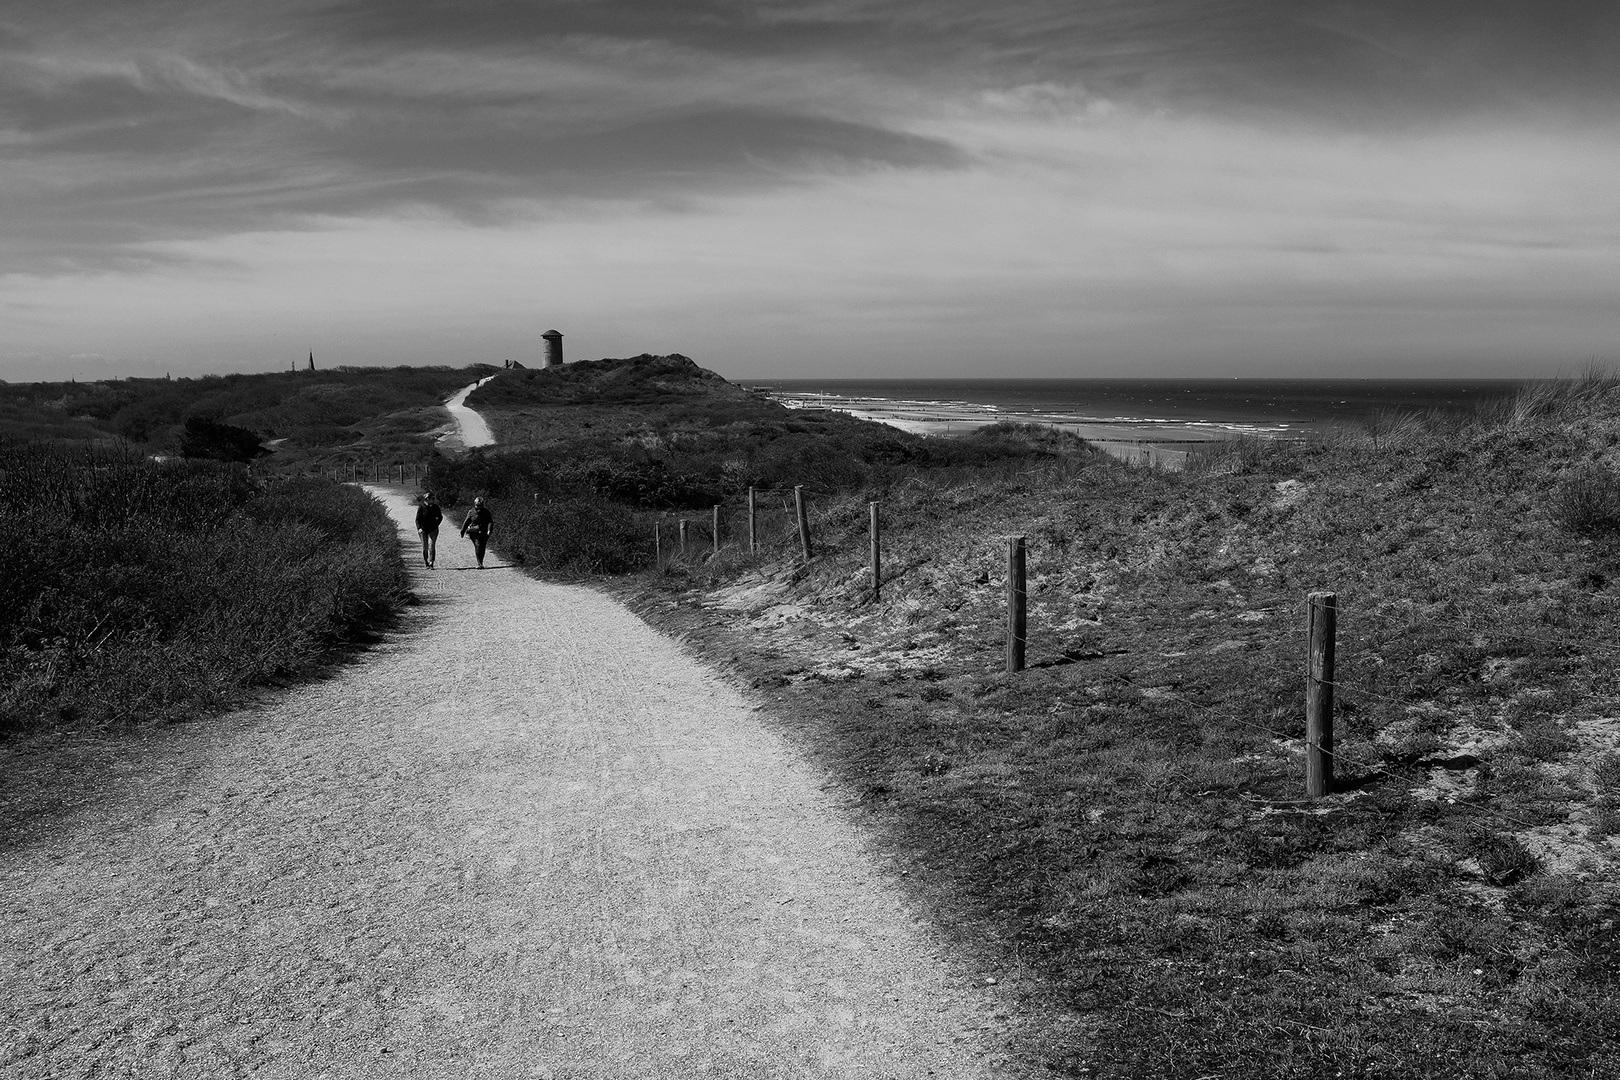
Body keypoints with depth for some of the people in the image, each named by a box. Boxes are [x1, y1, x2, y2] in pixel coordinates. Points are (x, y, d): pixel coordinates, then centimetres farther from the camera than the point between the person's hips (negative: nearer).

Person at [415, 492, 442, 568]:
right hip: (423, 530, -1)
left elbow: (440, 517, 13)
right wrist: (419, 528, -18)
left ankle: (431, 564, -10)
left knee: (432, 546, -9)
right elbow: (417, 519, -5)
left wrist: (436, 525, 1)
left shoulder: (435, 507, 0)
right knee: (425, 547, 6)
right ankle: (425, 562, 23)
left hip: (433, 530, 1)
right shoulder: (421, 508, -7)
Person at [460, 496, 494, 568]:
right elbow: (466, 522, 10)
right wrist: (463, 531, 11)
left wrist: (489, 530, -20)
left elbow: (490, 521, -5)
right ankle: (479, 563, -20)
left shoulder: (486, 512, 2)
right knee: (477, 545, -18)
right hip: (474, 532, -1)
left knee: (482, 548, 3)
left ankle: (481, 563, 20)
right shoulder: (471, 512, 3)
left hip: (484, 533, 1)